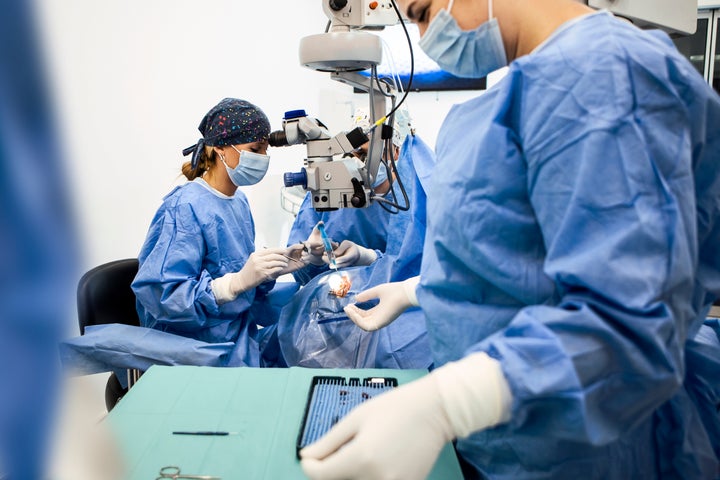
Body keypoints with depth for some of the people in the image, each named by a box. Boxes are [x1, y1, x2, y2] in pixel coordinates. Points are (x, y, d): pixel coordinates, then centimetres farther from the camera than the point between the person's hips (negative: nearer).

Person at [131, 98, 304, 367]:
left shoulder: (238, 201, 8)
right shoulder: (186, 208, -18)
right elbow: (160, 295, -25)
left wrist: (273, 269, -2)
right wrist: (239, 281, -33)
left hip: (240, 340, 8)